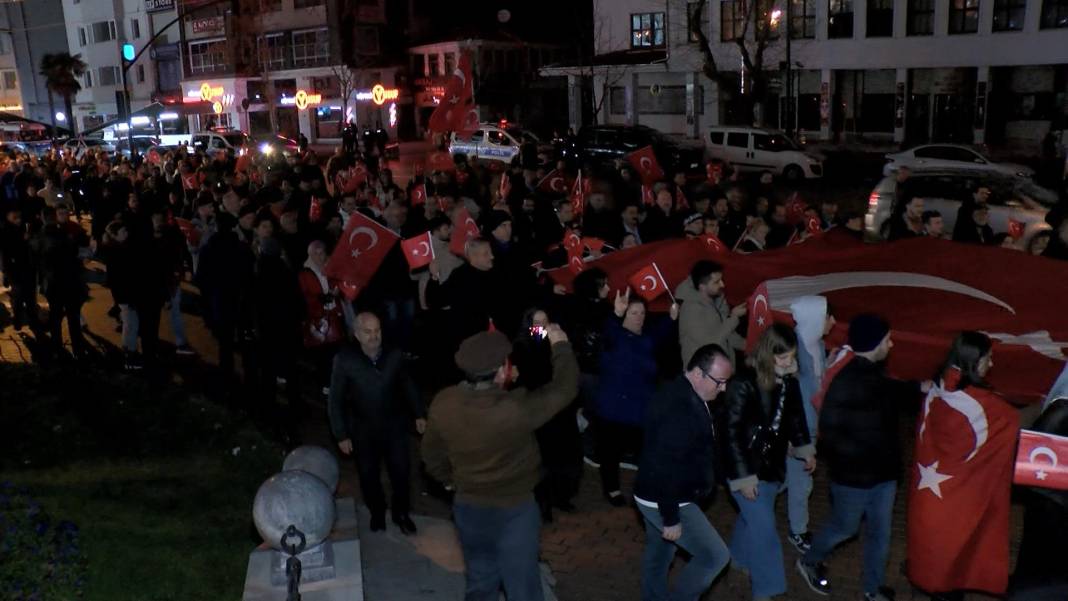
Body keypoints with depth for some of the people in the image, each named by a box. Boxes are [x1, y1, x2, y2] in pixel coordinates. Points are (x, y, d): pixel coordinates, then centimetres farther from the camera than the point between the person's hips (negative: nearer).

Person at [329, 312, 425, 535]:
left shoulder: (394, 355, -14)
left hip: (394, 426, 1)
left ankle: (401, 513, 35)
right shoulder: (344, 359, -18)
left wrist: (419, 414, 5)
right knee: (368, 474, 16)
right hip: (363, 430, -1)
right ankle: (377, 513, 42)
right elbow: (335, 400, -10)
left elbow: (408, 386, 3)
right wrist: (341, 434, -8)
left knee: (401, 471, 10)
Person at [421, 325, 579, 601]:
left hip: (467, 506, 5)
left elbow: (433, 457, 2)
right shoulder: (516, 408, -30)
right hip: (513, 509, -5)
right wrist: (560, 346, 0)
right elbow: (564, 388, -16)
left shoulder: (443, 404, -14)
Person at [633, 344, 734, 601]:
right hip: (664, 501, -10)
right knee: (715, 556, -3)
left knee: (659, 555, 25)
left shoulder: (683, 394, 4)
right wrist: (670, 518, -23)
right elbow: (665, 467, -30)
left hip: (657, 496, 10)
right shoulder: (680, 408, -30)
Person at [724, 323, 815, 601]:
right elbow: (732, 432, -22)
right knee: (763, 528, -3)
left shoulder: (788, 381, -5)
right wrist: (743, 476, -21)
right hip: (747, 467, -7)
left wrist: (804, 448, 15)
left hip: (773, 464, 7)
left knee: (752, 518, 23)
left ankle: (738, 558, 48)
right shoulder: (744, 384, -25)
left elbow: (794, 415, 14)